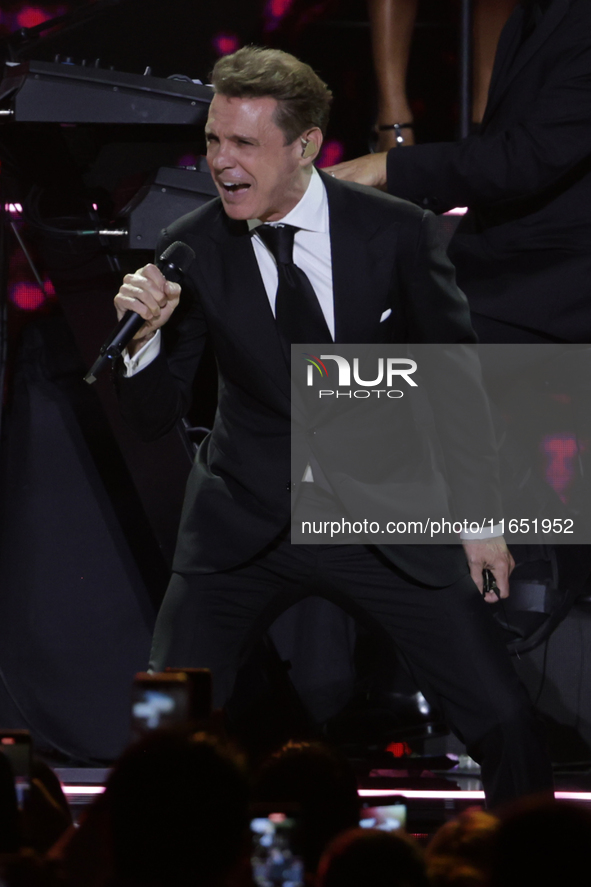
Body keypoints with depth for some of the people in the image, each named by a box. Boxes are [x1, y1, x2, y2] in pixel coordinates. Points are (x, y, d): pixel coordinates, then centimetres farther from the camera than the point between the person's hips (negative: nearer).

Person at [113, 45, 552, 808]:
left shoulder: (394, 232, -9)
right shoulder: (192, 250, -8)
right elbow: (152, 418, -5)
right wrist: (145, 333, -25)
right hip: (245, 527, 0)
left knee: (507, 728, -6)